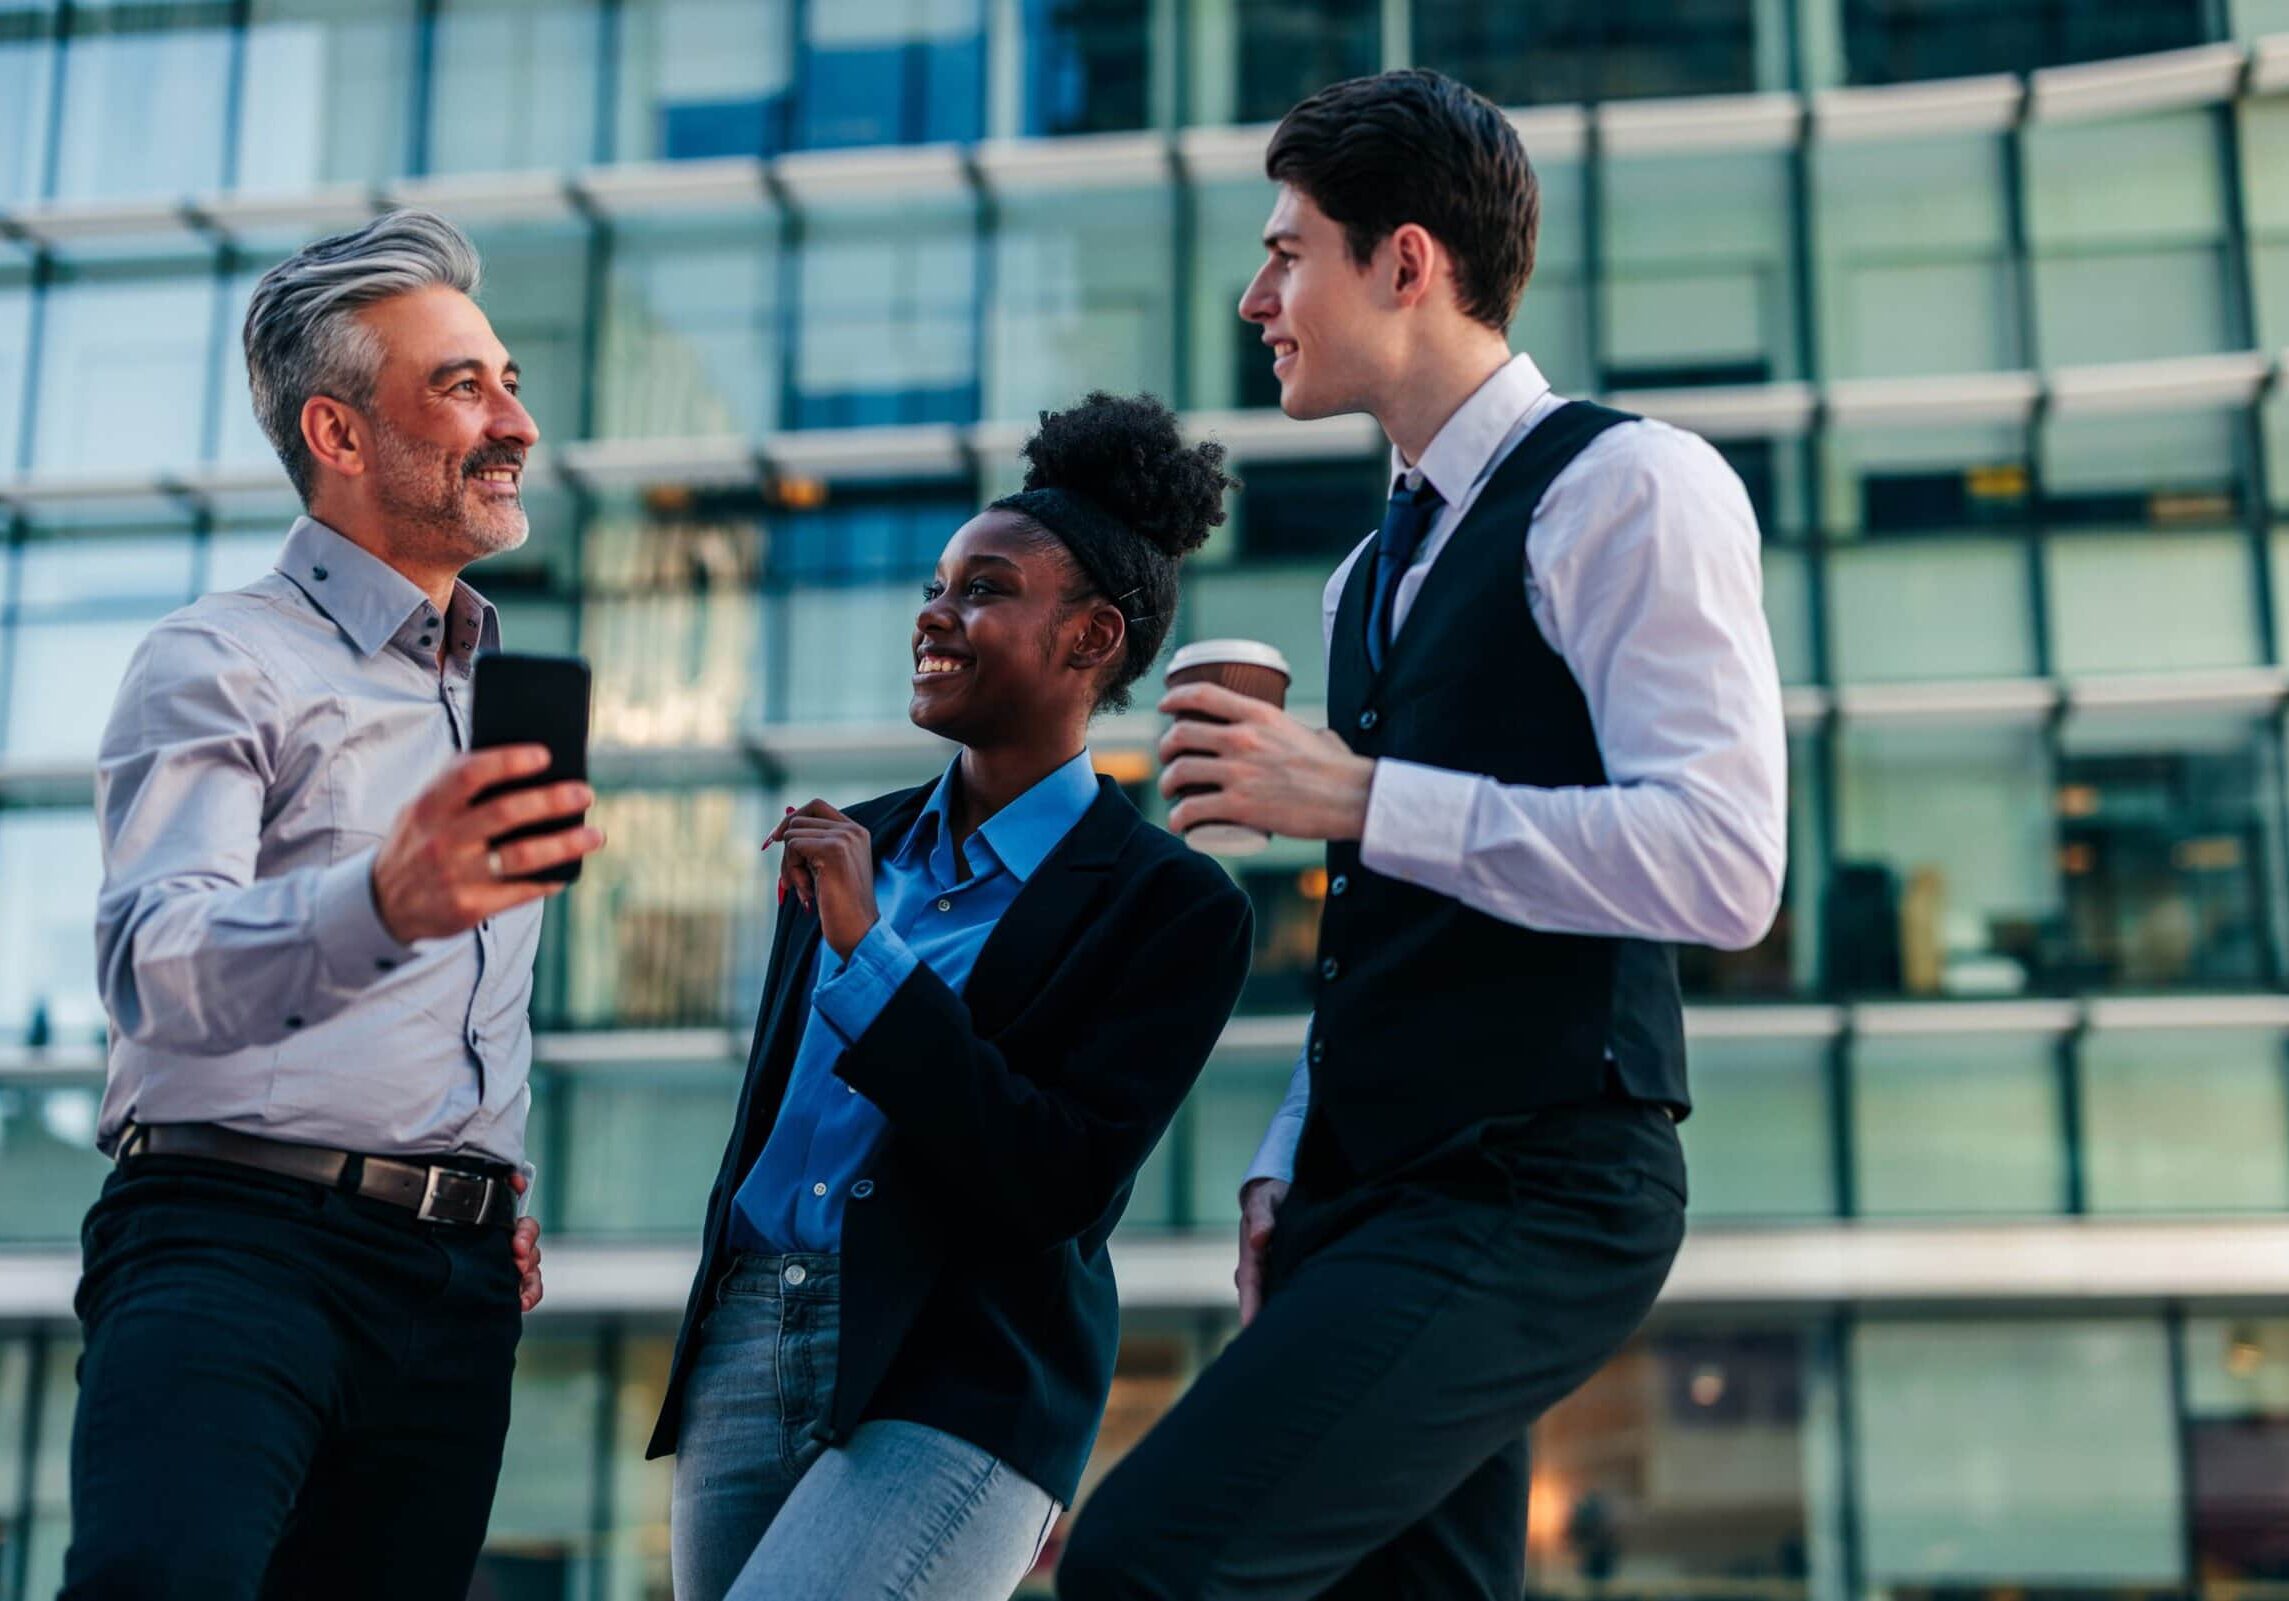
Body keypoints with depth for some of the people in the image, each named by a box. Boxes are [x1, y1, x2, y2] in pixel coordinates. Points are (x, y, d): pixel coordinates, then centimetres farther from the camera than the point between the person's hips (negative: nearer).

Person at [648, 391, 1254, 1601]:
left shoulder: (1171, 905, -7)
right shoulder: (850, 843, 12)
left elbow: (1067, 1186, -16)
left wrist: (867, 948, -17)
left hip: (954, 1397, -6)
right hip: (744, 1355, 6)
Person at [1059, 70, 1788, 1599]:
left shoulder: (1628, 485, -7)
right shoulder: (1372, 576, 20)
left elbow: (1724, 864, -20)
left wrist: (1356, 797, -19)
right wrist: (1287, 1175, 16)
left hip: (1531, 1198, -9)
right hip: (1380, 1194, 9)